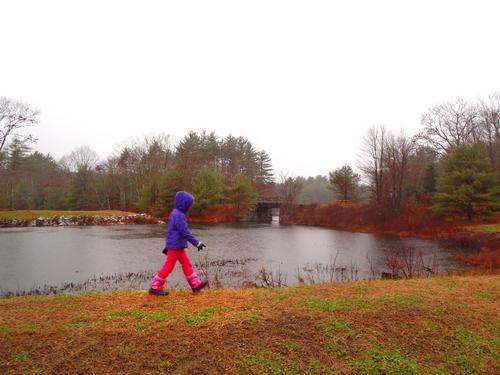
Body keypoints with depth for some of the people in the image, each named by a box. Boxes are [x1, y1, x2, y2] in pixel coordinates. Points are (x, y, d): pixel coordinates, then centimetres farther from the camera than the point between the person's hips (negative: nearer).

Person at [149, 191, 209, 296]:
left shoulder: (175, 213, 14)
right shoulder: (178, 215, -19)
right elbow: (185, 231, -22)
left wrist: (167, 246, 26)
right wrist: (197, 243, -18)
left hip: (178, 246, 10)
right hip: (175, 245, -10)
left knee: (186, 264, 10)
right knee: (168, 266, -2)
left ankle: (196, 284, 14)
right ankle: (155, 287, 7)